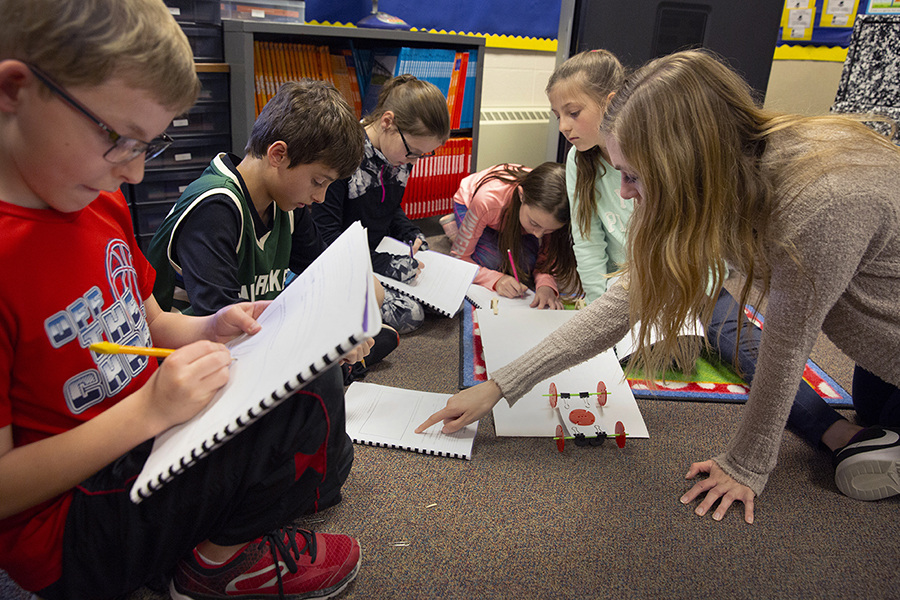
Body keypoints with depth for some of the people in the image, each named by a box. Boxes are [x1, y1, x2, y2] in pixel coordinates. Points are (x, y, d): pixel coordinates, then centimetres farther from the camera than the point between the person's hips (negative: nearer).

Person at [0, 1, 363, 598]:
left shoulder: (101, 203, 0)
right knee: (306, 408, -21)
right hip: (67, 540, -8)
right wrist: (149, 409, -28)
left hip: (147, 432, 8)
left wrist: (209, 330, -7)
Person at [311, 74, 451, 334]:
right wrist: (383, 264, -26)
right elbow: (325, 236, -22)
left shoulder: (402, 157, 1)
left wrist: (411, 234, 1)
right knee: (409, 315, -25)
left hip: (381, 254, 8)